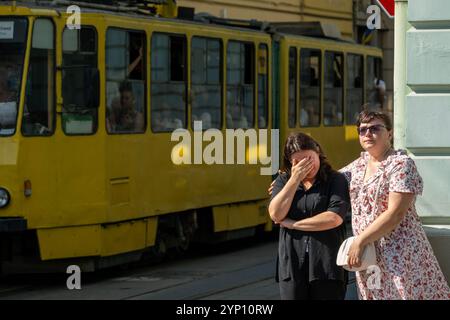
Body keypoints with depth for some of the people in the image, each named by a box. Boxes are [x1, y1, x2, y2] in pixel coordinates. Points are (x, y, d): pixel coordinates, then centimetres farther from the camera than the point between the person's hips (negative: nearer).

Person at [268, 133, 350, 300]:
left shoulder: (336, 180, 0)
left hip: (327, 267, -2)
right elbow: (275, 214, -5)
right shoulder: (283, 181, 10)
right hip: (292, 268, 3)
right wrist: (295, 179, -8)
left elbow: (334, 218, -15)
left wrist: (291, 224, -8)